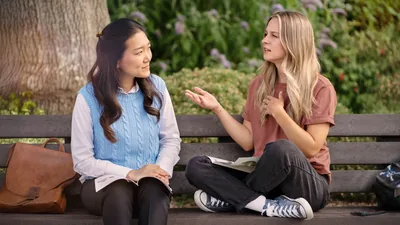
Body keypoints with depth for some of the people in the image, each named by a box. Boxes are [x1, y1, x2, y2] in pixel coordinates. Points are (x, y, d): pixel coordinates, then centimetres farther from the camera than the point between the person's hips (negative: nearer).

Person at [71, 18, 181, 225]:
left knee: (154, 189, -34)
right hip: (104, 183, -2)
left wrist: (162, 169, -13)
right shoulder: (88, 97, -9)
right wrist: (130, 174, -18)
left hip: (149, 182, 2)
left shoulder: (156, 86, 2)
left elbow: (171, 139, 9)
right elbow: (82, 161, -7)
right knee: (119, 190, -37)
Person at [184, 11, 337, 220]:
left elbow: (311, 148, -10)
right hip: (270, 179, 5)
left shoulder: (320, 88, -6)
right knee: (196, 166, -14)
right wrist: (217, 108, 1)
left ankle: (233, 197, -15)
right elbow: (248, 142, 8)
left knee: (281, 148, -38)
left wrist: (278, 113, -15)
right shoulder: (259, 85, 10)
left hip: (307, 185, -5)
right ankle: (269, 205, -27)